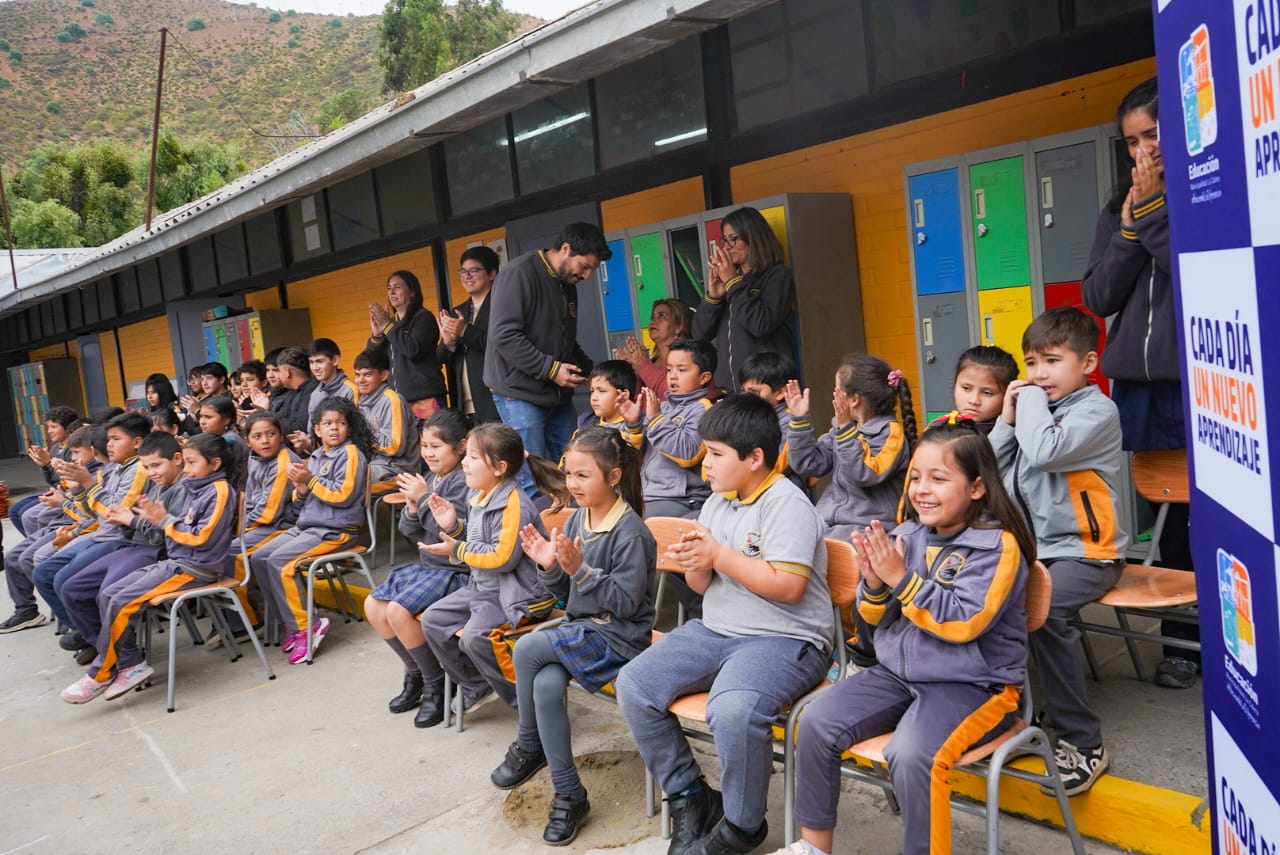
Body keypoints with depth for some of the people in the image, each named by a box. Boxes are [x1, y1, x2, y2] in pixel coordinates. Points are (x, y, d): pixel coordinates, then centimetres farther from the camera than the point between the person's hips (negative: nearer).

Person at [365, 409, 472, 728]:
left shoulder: (463, 481, -17)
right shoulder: (430, 478, 8)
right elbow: (410, 531, 11)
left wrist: (424, 498, -22)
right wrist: (412, 509, -9)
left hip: (456, 569, -10)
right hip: (427, 564, 10)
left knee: (398, 612, -22)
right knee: (374, 606, 7)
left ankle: (435, 685, -2)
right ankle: (416, 674, 21)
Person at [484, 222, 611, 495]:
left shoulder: (568, 285, 15)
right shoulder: (519, 274, -12)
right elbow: (504, 336, -19)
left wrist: (588, 369, 7)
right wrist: (550, 369, -19)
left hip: (559, 396, 8)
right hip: (522, 394, -8)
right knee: (533, 483, -6)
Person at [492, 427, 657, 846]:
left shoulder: (630, 532, -16)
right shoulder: (577, 519, 6)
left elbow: (625, 602, -20)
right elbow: (567, 594, 13)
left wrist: (580, 570, -28)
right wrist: (549, 567, -8)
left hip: (618, 637, -7)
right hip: (580, 628, 7)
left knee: (527, 650, -25)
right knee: (546, 684, -23)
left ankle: (528, 747, -1)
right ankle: (569, 796, -6)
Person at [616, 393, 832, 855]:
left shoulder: (786, 503, -12)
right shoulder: (716, 503, 12)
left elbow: (788, 586, -22)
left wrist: (718, 554, -17)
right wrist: (694, 564, -8)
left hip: (784, 638, -8)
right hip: (715, 629, 9)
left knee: (732, 709, -35)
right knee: (633, 684, -4)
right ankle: (689, 796, 12)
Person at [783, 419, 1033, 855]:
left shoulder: (997, 544, -12)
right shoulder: (908, 535, 3)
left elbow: (966, 620, -23)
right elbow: (877, 618, 9)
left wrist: (901, 578, -24)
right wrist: (874, 584, -13)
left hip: (972, 684, -6)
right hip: (898, 672, 6)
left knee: (911, 755, -31)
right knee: (816, 723, -9)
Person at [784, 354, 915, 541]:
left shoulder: (891, 432, -6)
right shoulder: (840, 428, 14)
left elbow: (863, 474, -18)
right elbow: (809, 465, 11)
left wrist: (846, 428, -21)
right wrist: (799, 420, 5)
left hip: (868, 527, -6)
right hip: (827, 522, 6)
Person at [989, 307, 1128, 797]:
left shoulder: (1097, 411, -8)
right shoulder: (1033, 405, 12)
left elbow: (1045, 452, -28)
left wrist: (1031, 401, -12)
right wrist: (1007, 419, -2)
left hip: (1083, 551, -7)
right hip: (1030, 545, 7)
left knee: (1043, 609, -33)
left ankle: (1082, 743, -18)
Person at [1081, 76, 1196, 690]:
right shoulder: (1119, 210, 13)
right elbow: (1098, 298, 5)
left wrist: (1154, 213, -11)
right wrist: (1131, 227, -4)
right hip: (1138, 381, 4)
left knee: (1194, 511, -2)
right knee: (1165, 512, 9)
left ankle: (1187, 636, 12)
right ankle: (1185, 636, 20)